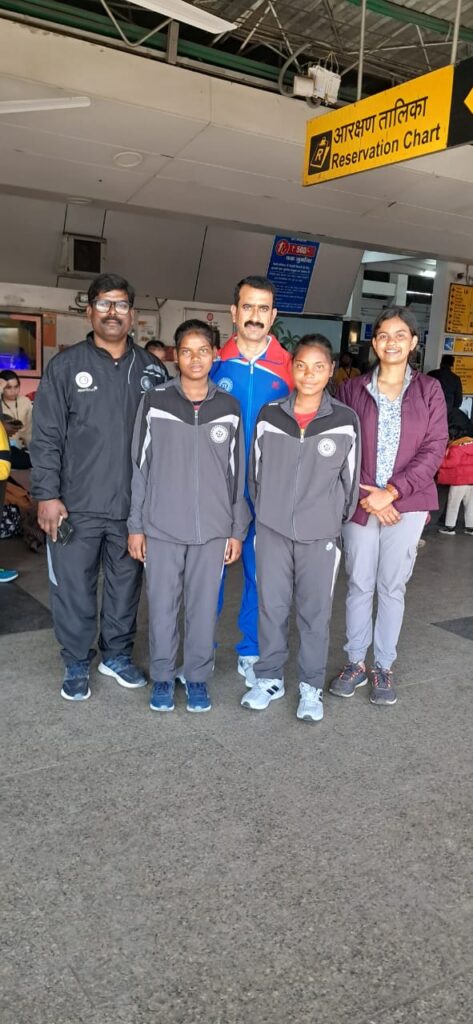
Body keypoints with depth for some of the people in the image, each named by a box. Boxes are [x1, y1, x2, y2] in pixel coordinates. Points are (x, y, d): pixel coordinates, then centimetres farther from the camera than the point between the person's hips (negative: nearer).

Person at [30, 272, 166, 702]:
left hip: (133, 505, 2)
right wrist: (47, 494, -9)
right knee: (74, 587, 6)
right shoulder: (66, 365, 0)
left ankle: (118, 654, 31)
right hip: (76, 505, -2)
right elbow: (46, 436, -3)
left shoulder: (150, 369, 7)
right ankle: (77, 664, 23)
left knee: (126, 585, 13)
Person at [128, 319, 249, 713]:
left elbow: (237, 472, 6)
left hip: (212, 529, 1)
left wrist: (237, 530, 4)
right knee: (162, 607, 8)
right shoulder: (155, 402, 0)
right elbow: (140, 467, 2)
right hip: (161, 527, 0)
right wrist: (136, 526, 0)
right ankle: (162, 676, 25)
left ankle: (198, 677, 25)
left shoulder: (229, 408, 3)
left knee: (204, 607, 9)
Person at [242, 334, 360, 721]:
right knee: (271, 606, 10)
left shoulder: (346, 420, -5)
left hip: (320, 533, -1)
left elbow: (350, 478, 3)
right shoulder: (269, 416, -1)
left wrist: (341, 521, 7)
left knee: (316, 611, 7)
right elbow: (256, 471, 9)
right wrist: (263, 514, 10)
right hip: (272, 529, 2)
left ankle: (312, 685, 23)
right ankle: (270, 678, 27)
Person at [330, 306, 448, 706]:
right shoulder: (353, 389, 4)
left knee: (392, 586, 7)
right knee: (359, 584, 7)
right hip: (359, 503, 1)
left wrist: (391, 492, -13)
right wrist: (364, 496, -11)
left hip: (407, 504, 0)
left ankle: (384, 667, 20)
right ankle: (356, 662, 21)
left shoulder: (429, 390, 3)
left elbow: (434, 449, -4)